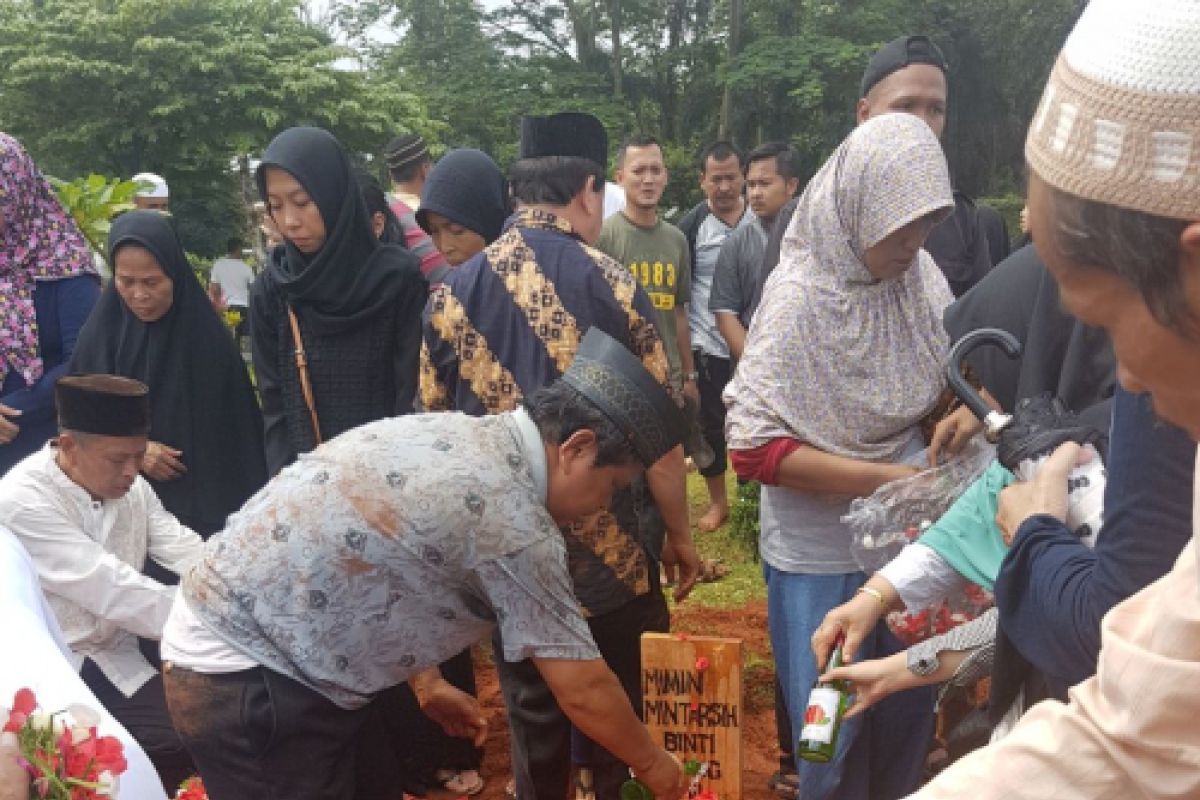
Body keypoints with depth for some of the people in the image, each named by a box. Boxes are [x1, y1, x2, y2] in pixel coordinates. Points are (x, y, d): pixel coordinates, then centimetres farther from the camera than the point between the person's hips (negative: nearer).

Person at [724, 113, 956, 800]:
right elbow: (752, 446, -20)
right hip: (819, 552, -4)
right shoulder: (801, 296, -18)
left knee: (910, 714, 17)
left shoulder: (921, 276, -5)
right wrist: (885, 477, -23)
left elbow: (952, 372, 12)